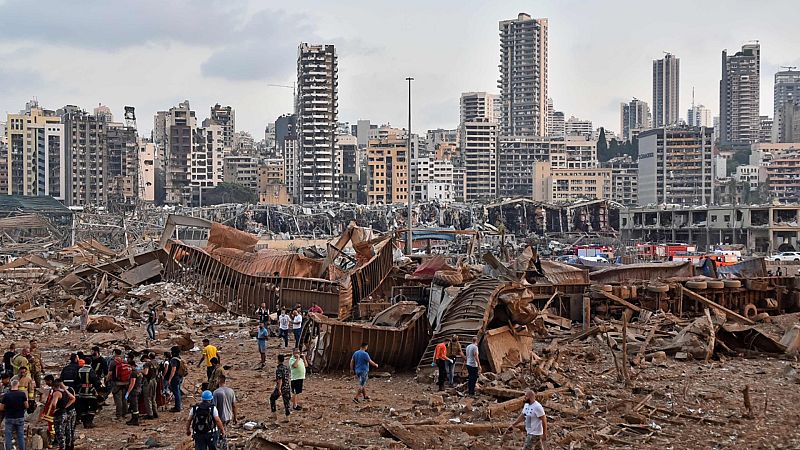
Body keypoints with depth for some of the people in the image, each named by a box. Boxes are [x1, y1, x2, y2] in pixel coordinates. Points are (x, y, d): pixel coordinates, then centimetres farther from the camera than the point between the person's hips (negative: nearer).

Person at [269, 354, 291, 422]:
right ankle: (287, 418, 7)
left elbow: (280, 379, -22)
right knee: (286, 402, 9)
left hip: (280, 387, -7)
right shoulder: (287, 367, 7)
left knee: (272, 399, 13)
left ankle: (274, 415, 10)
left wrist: (279, 389, -23)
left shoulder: (279, 369, -17)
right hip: (287, 387, 7)